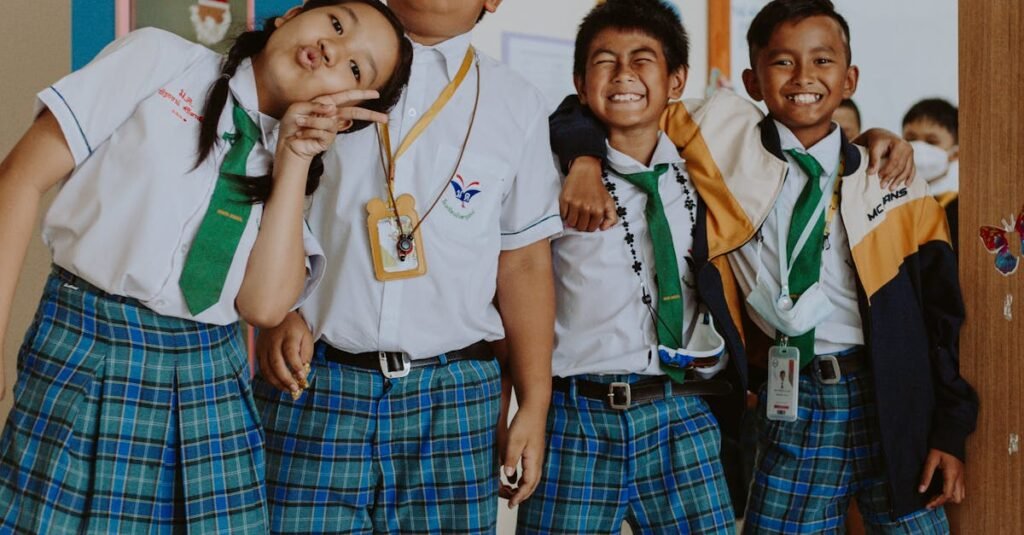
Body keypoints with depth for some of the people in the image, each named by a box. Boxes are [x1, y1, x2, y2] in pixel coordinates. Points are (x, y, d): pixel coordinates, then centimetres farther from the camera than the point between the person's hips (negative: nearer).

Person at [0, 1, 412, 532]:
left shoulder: (287, 170, 10)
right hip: (86, 349, -3)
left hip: (210, 379, 4)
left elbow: (264, 304, -6)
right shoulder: (158, 59, 0)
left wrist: (295, 160, -5)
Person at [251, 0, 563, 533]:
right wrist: (276, 311, -6)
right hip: (314, 384, -1)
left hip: (452, 395, 1)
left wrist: (534, 406, 6)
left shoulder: (516, 103, 10)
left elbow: (525, 263, 10)